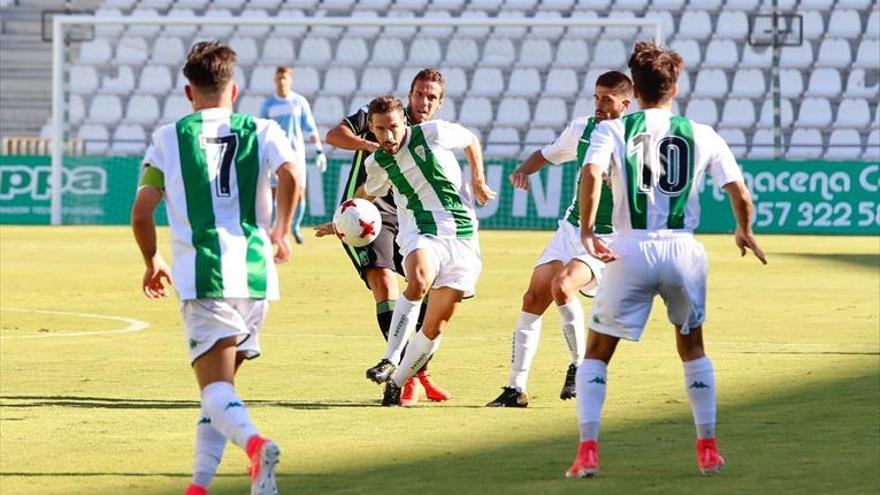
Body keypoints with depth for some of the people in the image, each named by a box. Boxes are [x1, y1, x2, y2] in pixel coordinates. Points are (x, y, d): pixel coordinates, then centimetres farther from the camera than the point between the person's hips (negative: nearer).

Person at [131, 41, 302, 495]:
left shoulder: (169, 137, 8)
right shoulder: (261, 131, 10)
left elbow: (141, 213, 3)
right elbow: (290, 176, -10)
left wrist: (152, 263, 21)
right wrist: (281, 232, 7)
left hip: (202, 274, -3)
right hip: (255, 274, 3)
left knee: (215, 386, -8)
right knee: (221, 382, 18)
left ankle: (254, 443, -39)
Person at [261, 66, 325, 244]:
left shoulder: (300, 102, 1)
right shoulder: (268, 105, 3)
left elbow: (311, 128, 3)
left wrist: (319, 151, -4)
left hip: (296, 154, 0)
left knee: (300, 193, -2)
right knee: (274, 192, -5)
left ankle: (296, 227, 17)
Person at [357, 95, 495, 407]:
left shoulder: (433, 133, -3)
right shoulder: (378, 163, 5)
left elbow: (471, 140, 16)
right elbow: (368, 193, 28)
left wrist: (478, 181, 7)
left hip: (461, 237, 0)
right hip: (420, 234, 0)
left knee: (435, 327, -1)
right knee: (419, 281, -36)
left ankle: (396, 384, 15)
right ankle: (390, 360, -36)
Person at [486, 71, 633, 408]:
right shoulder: (581, 129, 6)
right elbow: (547, 154, 22)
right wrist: (524, 169, 4)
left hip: (609, 238, -6)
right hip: (571, 228, 6)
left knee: (561, 286, -29)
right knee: (533, 299, -2)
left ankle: (580, 365, -9)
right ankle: (516, 388, 5)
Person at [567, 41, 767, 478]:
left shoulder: (612, 130, 4)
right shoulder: (701, 135, 8)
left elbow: (591, 173, -15)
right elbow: (740, 194, 6)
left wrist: (587, 231, -9)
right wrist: (744, 232, 25)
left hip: (630, 250, -2)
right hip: (683, 250, 2)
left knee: (597, 352, 11)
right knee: (692, 347, 24)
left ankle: (587, 451, -3)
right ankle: (708, 450, 21)